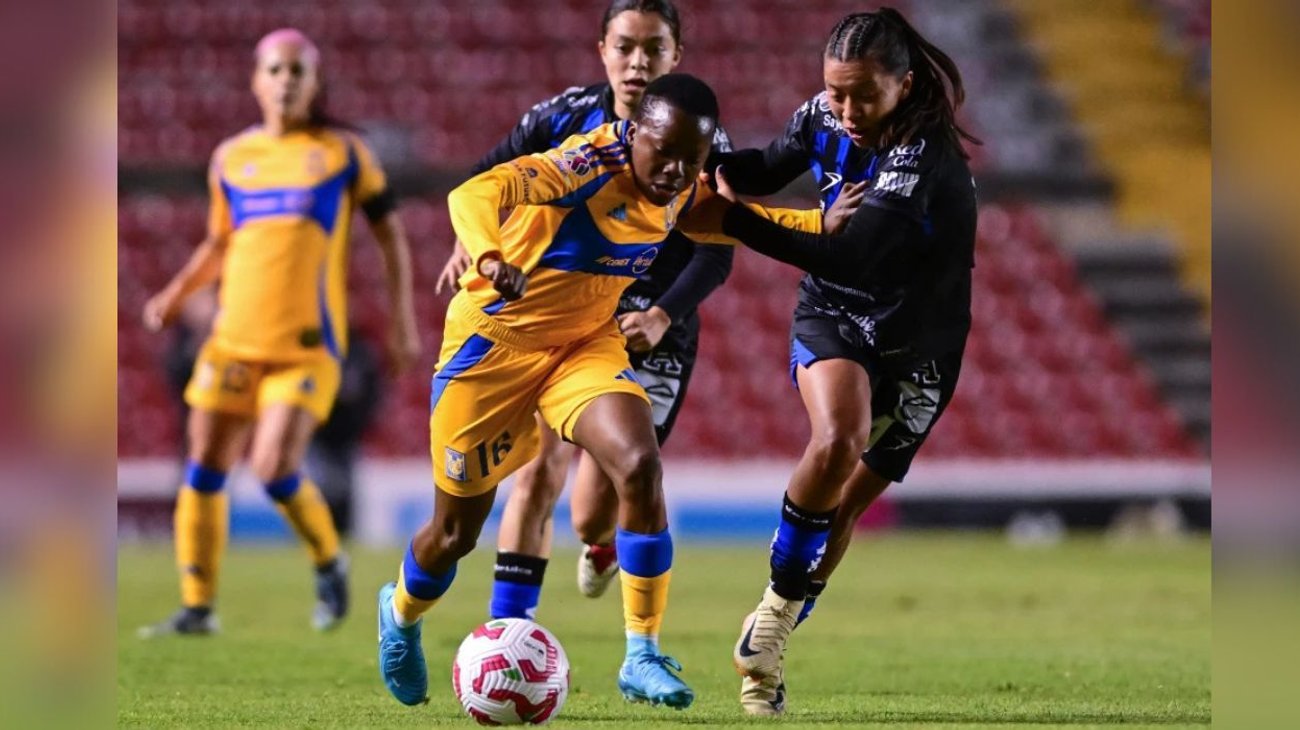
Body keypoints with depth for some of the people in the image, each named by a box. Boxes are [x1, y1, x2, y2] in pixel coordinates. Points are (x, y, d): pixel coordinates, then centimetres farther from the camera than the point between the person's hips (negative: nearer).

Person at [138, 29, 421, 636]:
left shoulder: (343, 152, 3)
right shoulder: (231, 158, 11)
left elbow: (389, 232, 8)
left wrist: (403, 322, 2)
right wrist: (175, 295, 8)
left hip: (307, 346, -4)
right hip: (233, 340, 4)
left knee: (275, 470, -17)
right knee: (203, 470, 1)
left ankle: (329, 564, 10)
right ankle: (197, 608, 10)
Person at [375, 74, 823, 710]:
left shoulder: (682, 190, -7)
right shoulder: (590, 164, -29)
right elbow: (474, 195, -45)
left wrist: (823, 223, 3)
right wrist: (489, 259, -66)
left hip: (588, 342, 5)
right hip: (495, 339, -5)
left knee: (640, 466, -23)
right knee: (456, 532, 8)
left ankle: (642, 658, -14)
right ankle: (400, 613, 44)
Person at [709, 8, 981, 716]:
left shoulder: (926, 157, -29)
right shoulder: (824, 117, -12)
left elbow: (849, 257, -37)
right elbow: (767, 169, 7)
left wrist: (731, 219, -38)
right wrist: (712, 167, -16)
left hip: (914, 344, -2)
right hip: (832, 316, 2)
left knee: (845, 504, 4)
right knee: (837, 442, -28)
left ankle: (770, 635, 24)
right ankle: (775, 609, -13)